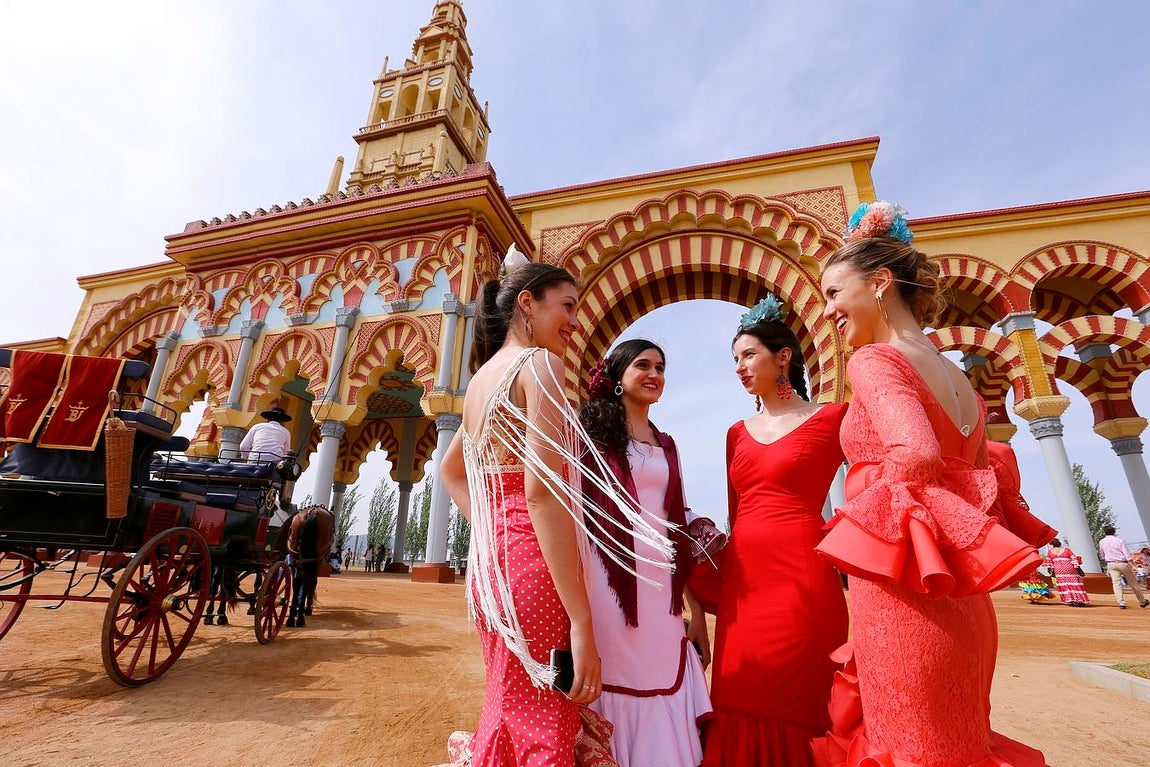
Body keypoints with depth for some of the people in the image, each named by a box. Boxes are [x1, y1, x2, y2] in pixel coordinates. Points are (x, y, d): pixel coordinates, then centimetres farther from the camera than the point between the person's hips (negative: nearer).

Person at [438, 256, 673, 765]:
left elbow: (449, 471, 26)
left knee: (506, 715, 22)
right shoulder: (539, 363, -11)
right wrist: (582, 623, -19)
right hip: (532, 560, -9)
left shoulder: (482, 375, 14)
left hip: (489, 560, 9)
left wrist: (491, 530, 15)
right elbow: (542, 492, -21)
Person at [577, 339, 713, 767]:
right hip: (610, 581, -4)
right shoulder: (594, 429, -1)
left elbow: (679, 528, 14)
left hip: (661, 588, 5)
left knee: (660, 690, 10)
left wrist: (696, 608, 12)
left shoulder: (667, 446, 15)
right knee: (614, 687, 5)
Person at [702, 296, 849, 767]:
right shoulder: (737, 433, 13)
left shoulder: (832, 419, 0)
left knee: (795, 711, 5)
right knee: (741, 712, 11)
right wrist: (717, 566, 12)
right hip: (742, 579, 5)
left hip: (800, 577, -5)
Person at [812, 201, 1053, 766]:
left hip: (902, 598, -9)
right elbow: (978, 482, 16)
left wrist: (855, 527, -9)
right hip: (961, 607, 9)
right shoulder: (955, 377, 15)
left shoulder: (872, 359, -10)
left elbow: (916, 456, -24)